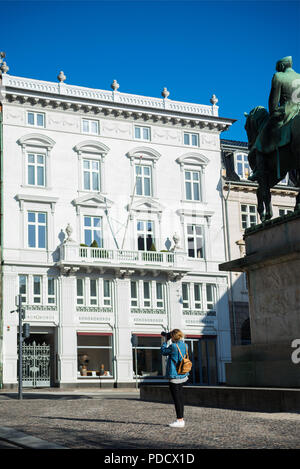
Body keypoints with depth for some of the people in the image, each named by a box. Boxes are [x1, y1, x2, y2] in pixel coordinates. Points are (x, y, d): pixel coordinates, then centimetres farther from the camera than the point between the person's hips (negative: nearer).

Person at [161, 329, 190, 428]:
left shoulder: (173, 346, -18)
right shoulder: (185, 346, 5)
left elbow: (163, 352, -2)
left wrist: (165, 341, 8)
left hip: (174, 377, -8)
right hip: (183, 375, 8)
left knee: (177, 399, -4)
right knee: (180, 398, 14)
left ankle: (180, 421, -2)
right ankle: (181, 419, 20)